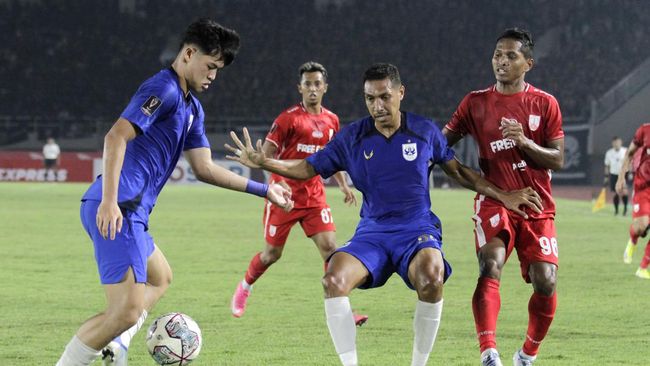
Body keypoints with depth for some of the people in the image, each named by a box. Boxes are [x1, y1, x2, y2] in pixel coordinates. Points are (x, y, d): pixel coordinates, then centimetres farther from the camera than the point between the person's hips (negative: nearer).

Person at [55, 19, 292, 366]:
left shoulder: (192, 108, 22)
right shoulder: (163, 89, -9)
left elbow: (205, 168, 25)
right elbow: (116, 136, -21)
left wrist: (263, 190, 26)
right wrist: (109, 202, -29)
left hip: (129, 212, 11)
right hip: (116, 210, -11)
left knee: (160, 278, 31)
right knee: (127, 310, -18)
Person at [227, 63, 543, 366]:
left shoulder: (425, 131, 2)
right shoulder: (351, 138, 3)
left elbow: (457, 171, 14)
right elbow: (308, 168, 9)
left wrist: (503, 196, 9)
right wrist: (263, 162, -6)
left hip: (418, 230, -2)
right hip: (372, 233, 2)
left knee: (431, 278, -36)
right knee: (334, 280, -29)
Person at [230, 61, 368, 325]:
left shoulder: (331, 121, 7)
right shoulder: (289, 118, -11)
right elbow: (267, 153, -11)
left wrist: (344, 185, 14)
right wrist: (277, 182, -26)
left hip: (314, 194, 4)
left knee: (330, 246, -11)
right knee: (272, 253, 5)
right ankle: (244, 288, 35)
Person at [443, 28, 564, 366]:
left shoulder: (545, 104, 3)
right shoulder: (476, 103, 5)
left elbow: (557, 160, -1)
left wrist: (524, 142, -17)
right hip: (494, 201, -1)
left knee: (545, 281, -8)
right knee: (490, 267, -25)